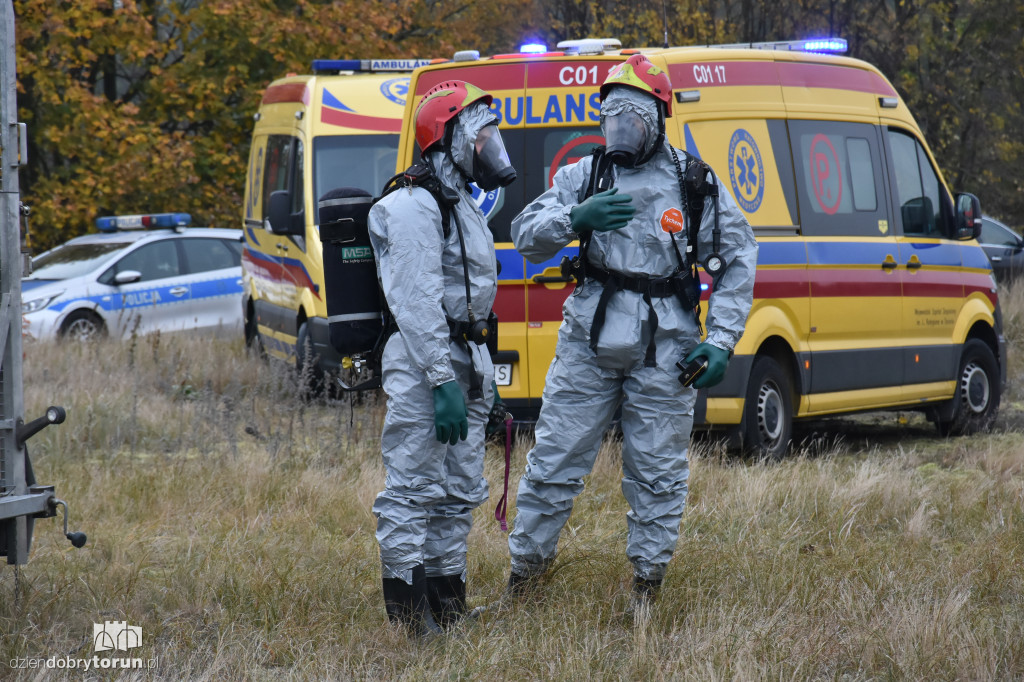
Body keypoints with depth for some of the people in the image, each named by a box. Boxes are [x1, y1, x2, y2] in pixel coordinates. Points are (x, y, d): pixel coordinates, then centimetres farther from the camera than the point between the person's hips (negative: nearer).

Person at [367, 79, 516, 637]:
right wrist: (443, 381, -25)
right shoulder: (414, 207, -14)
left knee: (459, 491, 13)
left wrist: (482, 374, 23)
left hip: (462, 358, 10)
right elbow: (418, 303, -20)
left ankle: (448, 606, 21)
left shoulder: (461, 204, 19)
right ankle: (408, 615, -8)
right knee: (414, 489, -9)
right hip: (423, 364, -10)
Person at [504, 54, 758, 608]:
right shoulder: (583, 177, 8)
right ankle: (523, 573, 12)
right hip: (589, 340, 1)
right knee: (554, 461, 2)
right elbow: (526, 235, 2)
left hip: (664, 351, -1)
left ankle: (647, 585, 14)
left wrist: (721, 339, 0)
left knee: (656, 473, 4)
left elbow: (738, 261, 8)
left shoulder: (694, 184, 4)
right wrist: (576, 217, -18)